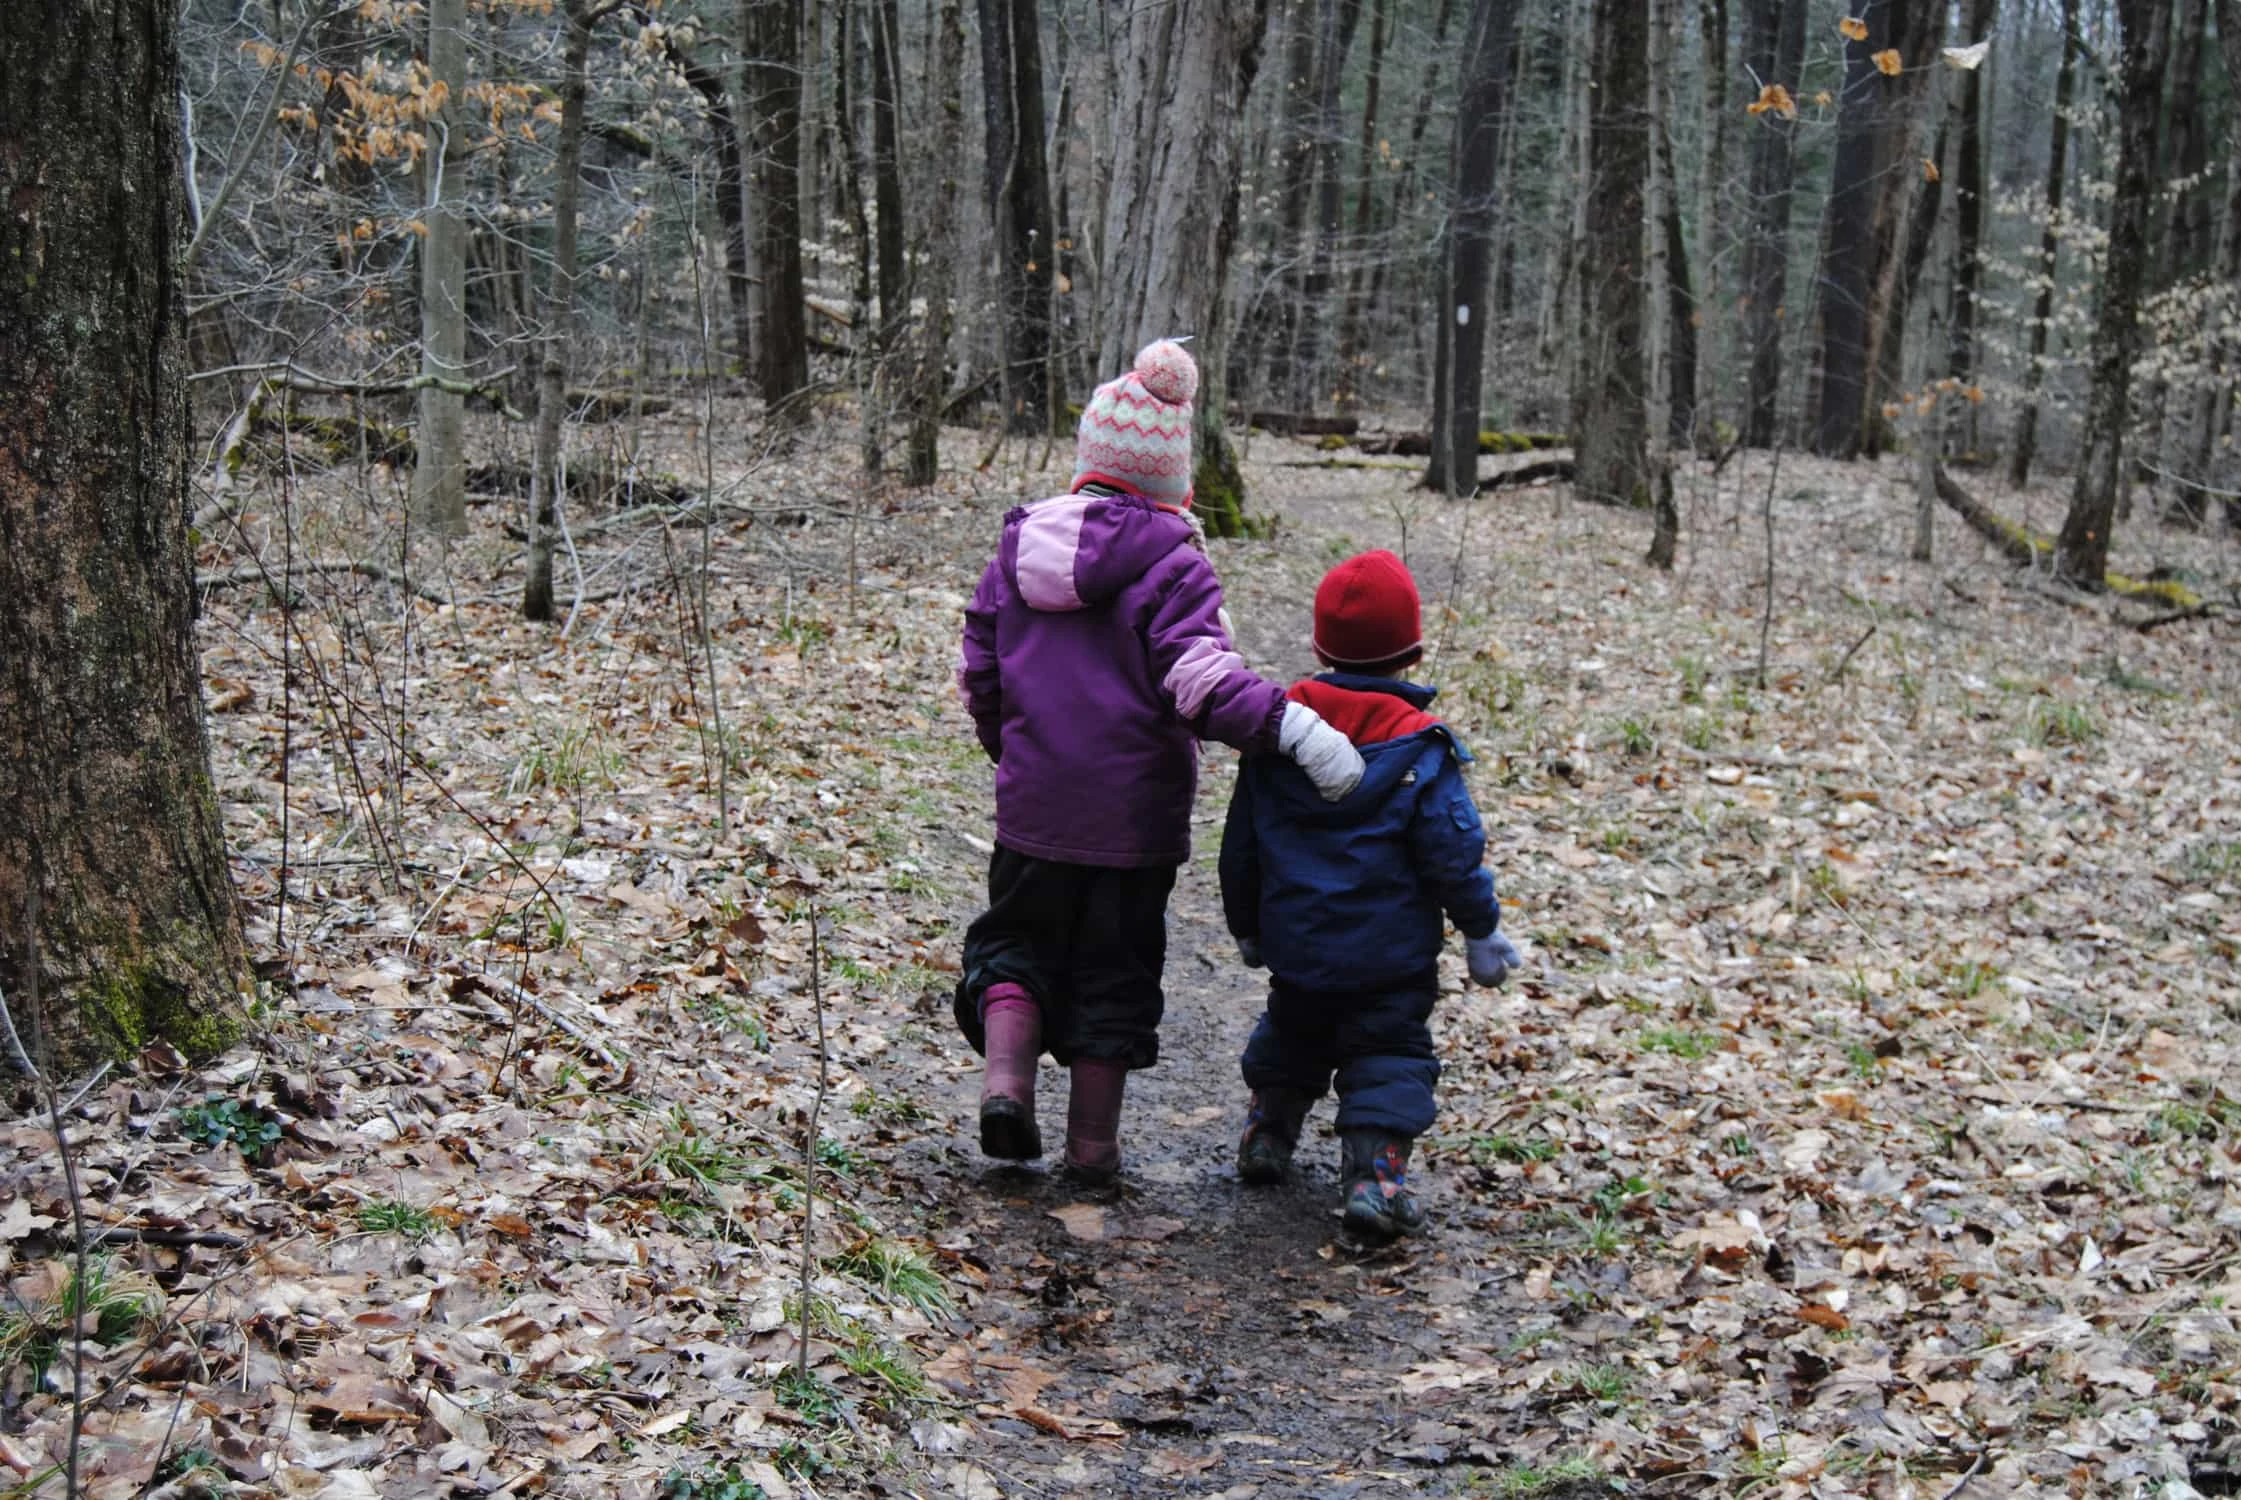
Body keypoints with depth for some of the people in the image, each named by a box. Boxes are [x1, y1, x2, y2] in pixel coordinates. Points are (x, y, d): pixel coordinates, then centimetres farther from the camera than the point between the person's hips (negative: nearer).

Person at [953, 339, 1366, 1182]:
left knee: (1015, 944, 21)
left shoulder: (1021, 546, 4)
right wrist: (1291, 726, -33)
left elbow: (979, 677, 12)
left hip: (1032, 807, 3)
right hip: (1133, 817, -3)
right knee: (1113, 972, 10)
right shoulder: (1169, 561, -12)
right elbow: (1201, 679, -26)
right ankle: (1093, 1144, 17)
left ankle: (1005, 1078, -1)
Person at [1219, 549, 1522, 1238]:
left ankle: (1267, 1132, 34)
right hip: (1389, 951, -4)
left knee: (1290, 1034, 27)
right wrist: (1483, 930, 3)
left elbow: (1241, 845, 7)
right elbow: (1453, 853, -11)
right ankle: (1373, 1173, -7)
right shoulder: (1420, 748, -13)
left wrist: (1246, 925, 21)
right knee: (1389, 1054, 5)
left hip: (1295, 942, 4)